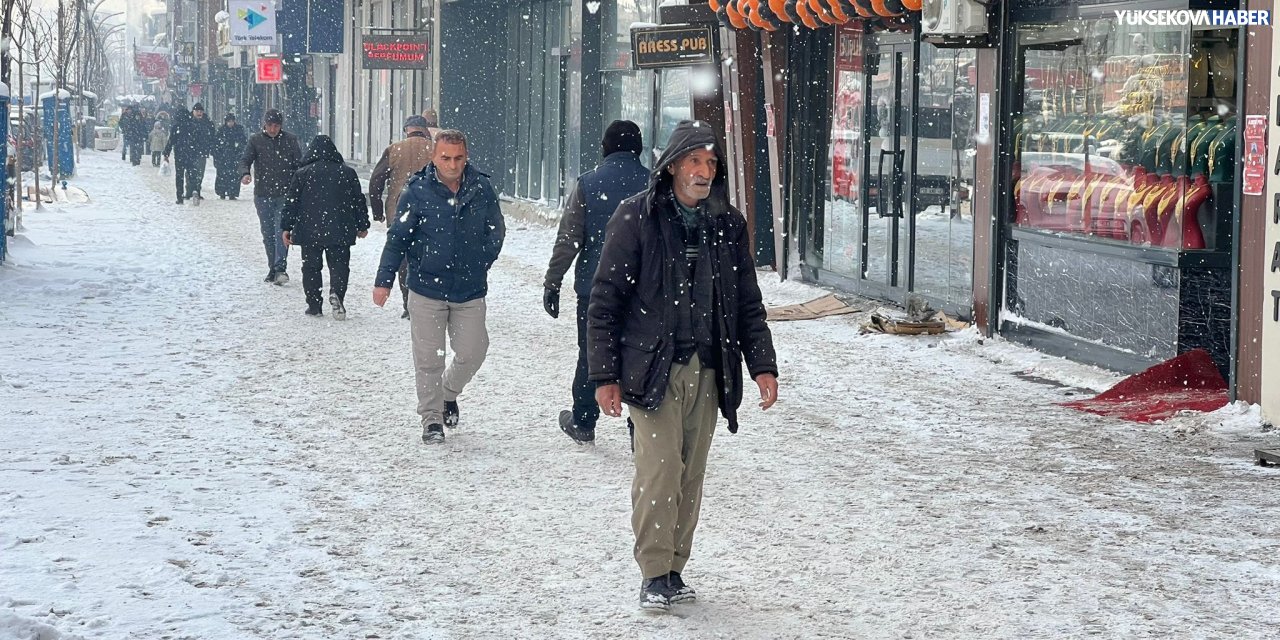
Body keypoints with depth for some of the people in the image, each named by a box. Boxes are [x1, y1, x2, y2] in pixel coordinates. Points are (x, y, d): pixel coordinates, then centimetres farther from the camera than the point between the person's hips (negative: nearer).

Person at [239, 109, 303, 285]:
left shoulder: (290, 140, 4)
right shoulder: (256, 140, 4)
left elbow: (299, 165, 8)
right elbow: (245, 160, -3)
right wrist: (245, 173, -25)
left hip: (285, 194, -2)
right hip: (263, 195, 2)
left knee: (282, 231, -13)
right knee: (268, 234, 7)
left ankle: (280, 269, -17)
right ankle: (273, 269, 17)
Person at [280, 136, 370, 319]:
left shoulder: (302, 173, 1)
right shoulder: (348, 173, 4)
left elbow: (292, 202, 0)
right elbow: (358, 201, 9)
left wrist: (286, 228, 6)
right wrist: (362, 226, 18)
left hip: (309, 231, 0)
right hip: (340, 232, 0)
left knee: (311, 267, 10)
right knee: (339, 264, 4)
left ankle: (314, 305, 8)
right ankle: (336, 293, -22)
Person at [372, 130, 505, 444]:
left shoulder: (482, 189, -1)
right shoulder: (417, 191, -7)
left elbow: (496, 231, 13)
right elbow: (397, 238, -2)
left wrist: (481, 263, 3)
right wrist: (384, 279, -7)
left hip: (470, 290, 2)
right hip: (427, 288, -2)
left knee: (472, 352, 3)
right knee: (429, 357, 1)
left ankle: (449, 393, 33)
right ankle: (431, 418, 15)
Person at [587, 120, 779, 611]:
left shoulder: (728, 224, 9)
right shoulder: (636, 218, -4)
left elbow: (748, 303, 15)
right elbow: (605, 301, -4)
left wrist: (762, 364, 4)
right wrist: (604, 374, -8)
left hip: (707, 372, 4)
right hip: (654, 368, -4)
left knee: (691, 475, 7)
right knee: (659, 469, -11)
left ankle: (676, 568, 18)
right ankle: (654, 574, -1)